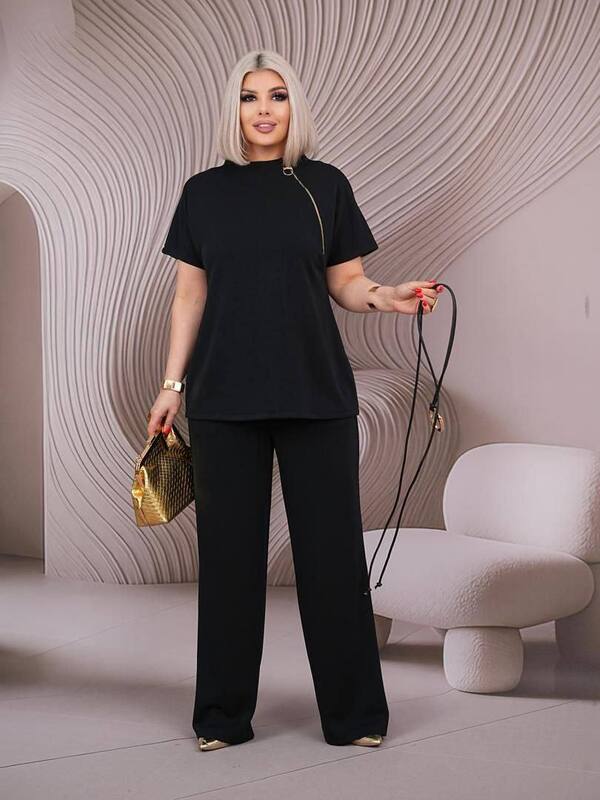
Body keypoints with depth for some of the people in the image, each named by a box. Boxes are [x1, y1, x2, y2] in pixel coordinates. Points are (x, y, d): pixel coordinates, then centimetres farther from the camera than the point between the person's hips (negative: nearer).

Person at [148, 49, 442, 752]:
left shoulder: (325, 186, 6)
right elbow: (190, 296, 10)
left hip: (315, 391, -1)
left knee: (331, 544, -1)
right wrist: (172, 385, 5)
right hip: (224, 396, 1)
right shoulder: (205, 193, 9)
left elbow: (345, 282, 8)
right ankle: (224, 714, 15)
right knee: (229, 548, 3)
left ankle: (353, 712, 10)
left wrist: (387, 297, -13)